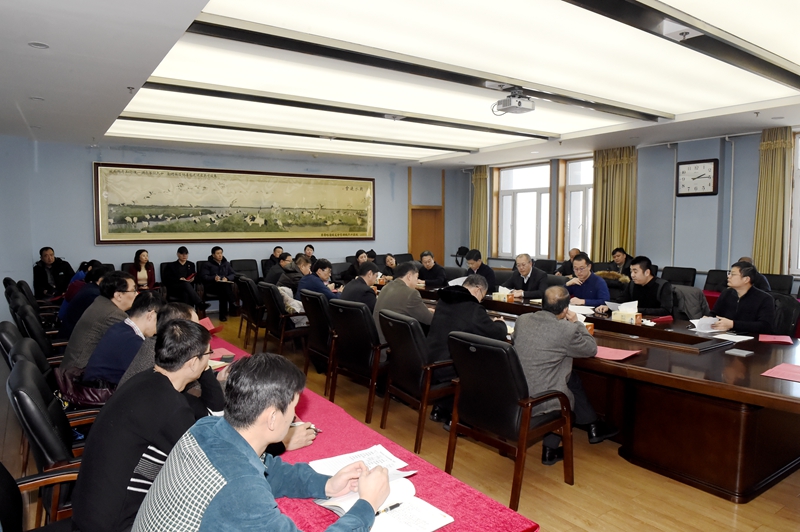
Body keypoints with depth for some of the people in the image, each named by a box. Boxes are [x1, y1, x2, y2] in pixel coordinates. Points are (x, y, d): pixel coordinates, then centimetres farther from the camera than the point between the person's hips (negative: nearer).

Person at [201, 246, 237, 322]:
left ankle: (223, 314, -37)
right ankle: (233, 304, -41)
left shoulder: (226, 263, 21)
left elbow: (233, 274, 14)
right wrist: (214, 278, -20)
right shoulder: (208, 264, 8)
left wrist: (227, 278, -8)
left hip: (225, 285, 3)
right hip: (212, 286, -3)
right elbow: (203, 276, -3)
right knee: (224, 285, -37)